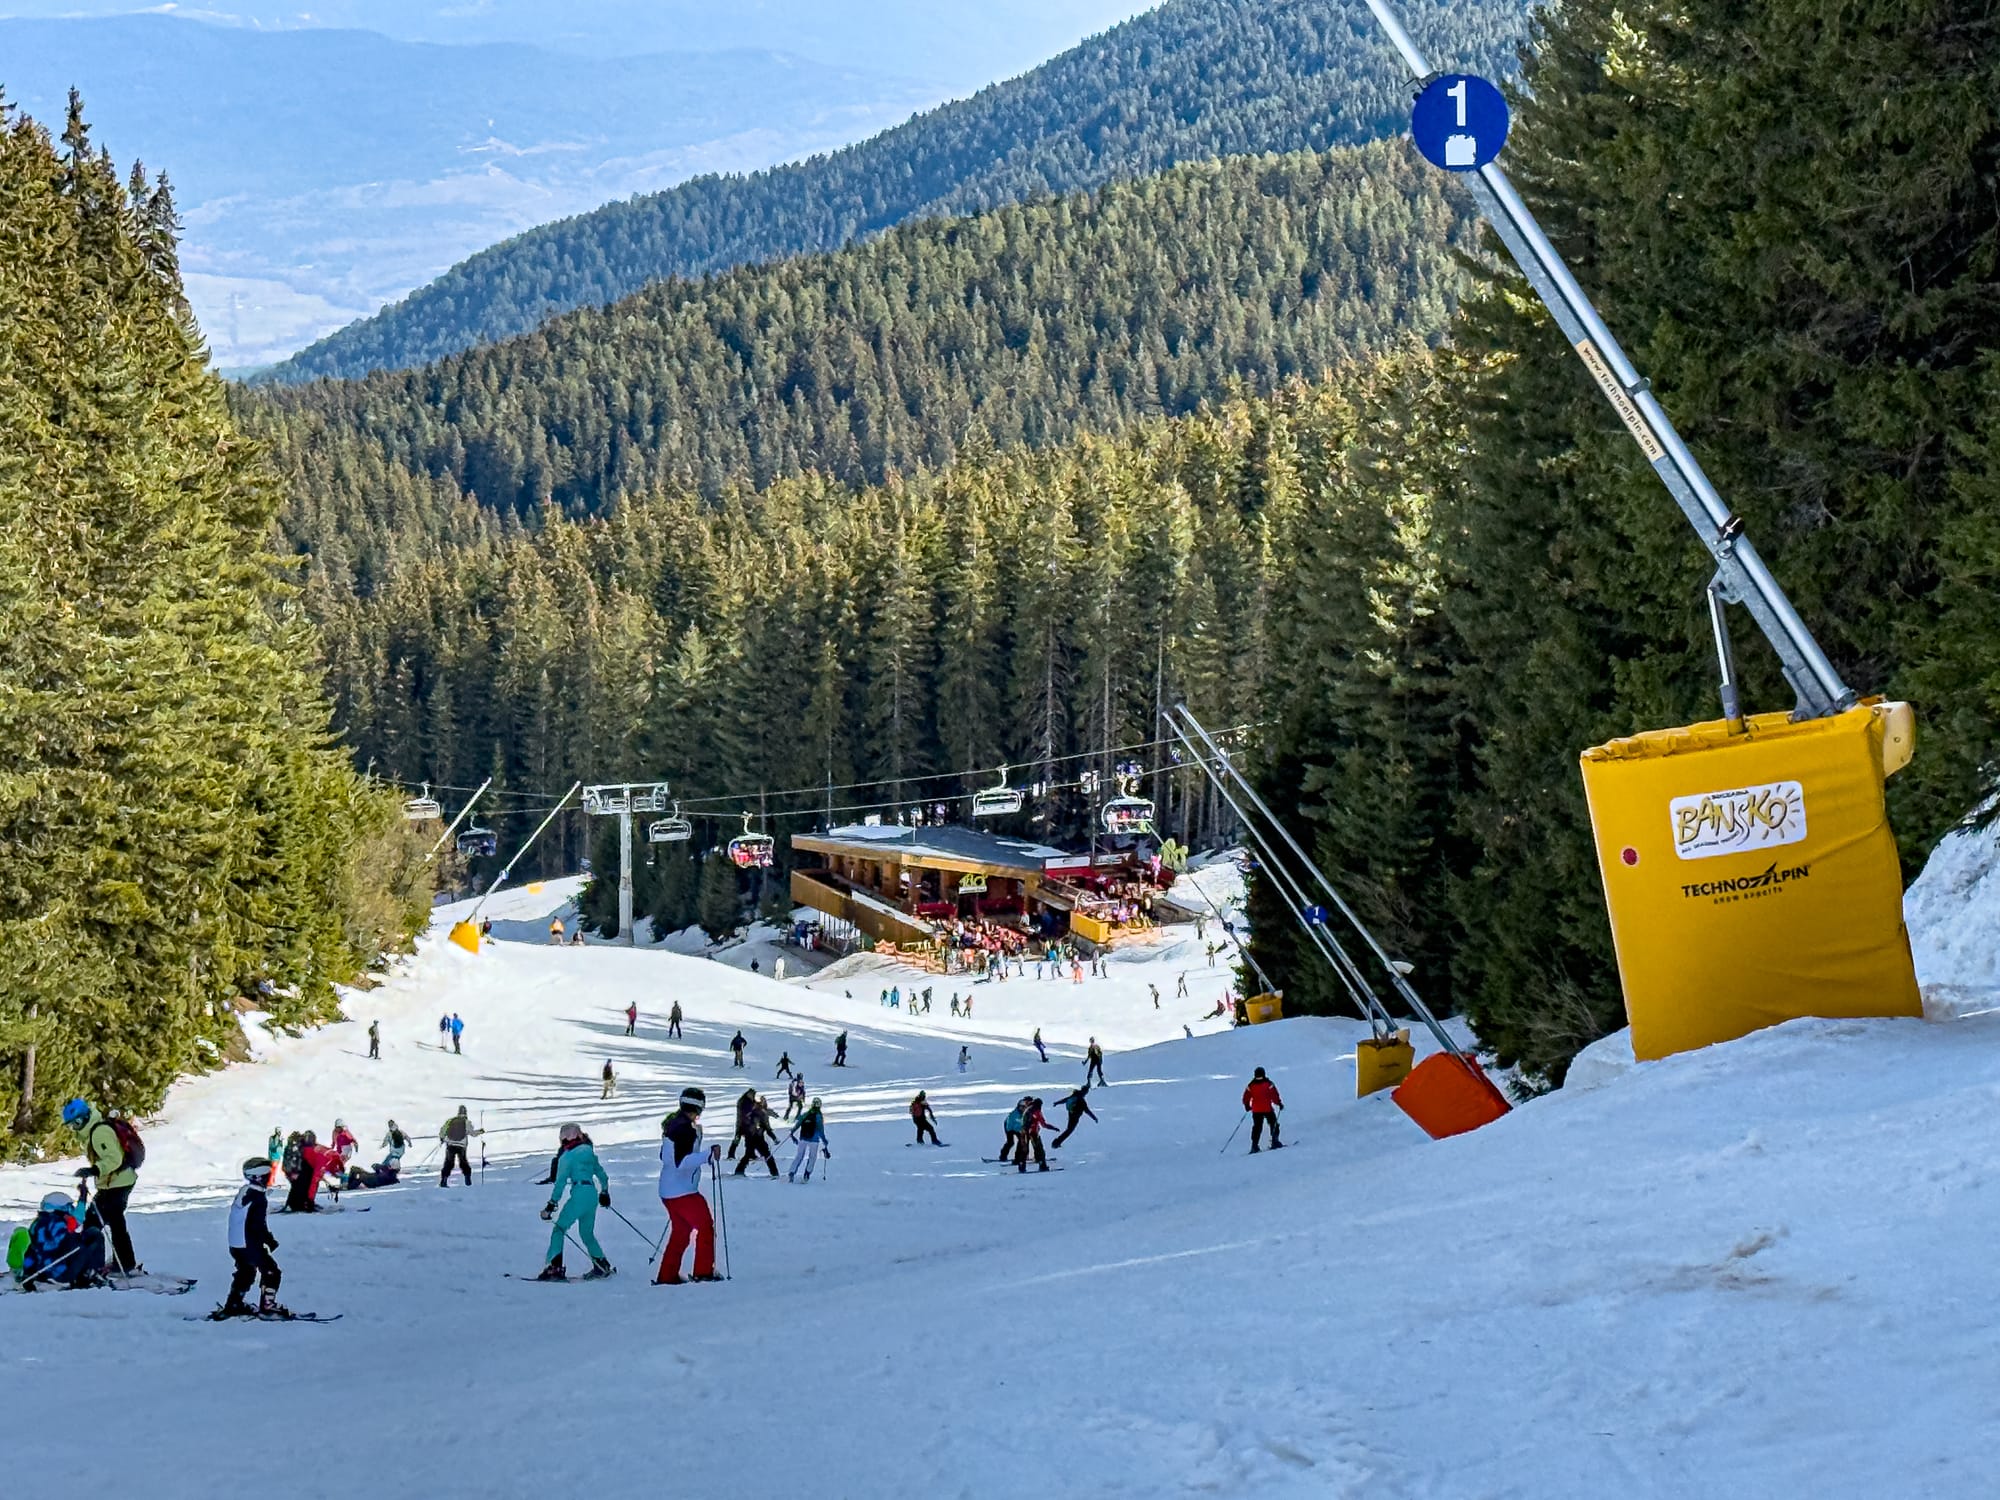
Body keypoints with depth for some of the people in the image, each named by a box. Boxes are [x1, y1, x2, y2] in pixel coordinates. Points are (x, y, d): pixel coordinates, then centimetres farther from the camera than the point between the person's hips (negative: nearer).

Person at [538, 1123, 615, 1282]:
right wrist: (604, 1192, 39)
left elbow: (560, 1182, -9)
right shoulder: (589, 1152, 17)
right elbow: (602, 1175, 24)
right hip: (593, 1194, 7)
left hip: (579, 1195, -7)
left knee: (559, 1229, -4)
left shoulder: (567, 1156, -2)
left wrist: (552, 1204, -9)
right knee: (587, 1233, 21)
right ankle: (602, 1266, 19)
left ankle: (555, 1267, -18)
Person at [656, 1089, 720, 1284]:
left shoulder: (672, 1125, 13)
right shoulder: (685, 1128, -17)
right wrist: (709, 1155, -26)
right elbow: (681, 1162, -25)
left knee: (681, 1231, 17)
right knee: (705, 1226, -2)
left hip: (668, 1190, 10)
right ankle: (703, 1272, -2)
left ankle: (666, 1275, 17)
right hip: (682, 1191, -10)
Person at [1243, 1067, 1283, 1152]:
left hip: (1256, 1110, 3)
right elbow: (1274, 1096, -10)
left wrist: (1247, 1106, 22)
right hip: (1268, 1109, -3)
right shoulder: (1268, 1084, -7)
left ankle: (1254, 1146, 2)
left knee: (1257, 1127, 9)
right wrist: (1279, 1103, 3)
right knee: (1273, 1124, 13)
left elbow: (1246, 1098, 5)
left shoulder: (1251, 1085, 1)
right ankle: (1275, 1141, 6)